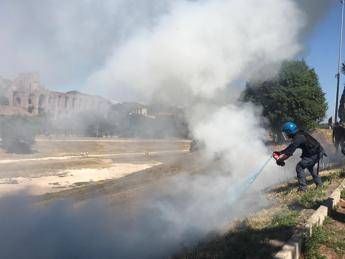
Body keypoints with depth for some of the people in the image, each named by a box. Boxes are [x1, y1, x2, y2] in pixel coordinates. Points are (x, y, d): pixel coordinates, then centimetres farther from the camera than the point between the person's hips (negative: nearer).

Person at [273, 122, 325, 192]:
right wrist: (280, 152, 16)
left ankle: (302, 187, -9)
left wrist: (280, 160, -18)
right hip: (318, 152, 10)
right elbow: (291, 148, 19)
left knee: (299, 167, -11)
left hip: (315, 154, -10)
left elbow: (289, 152, -26)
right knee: (309, 166, 31)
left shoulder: (298, 138, -22)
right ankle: (319, 183, 40)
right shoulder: (299, 134, 8)